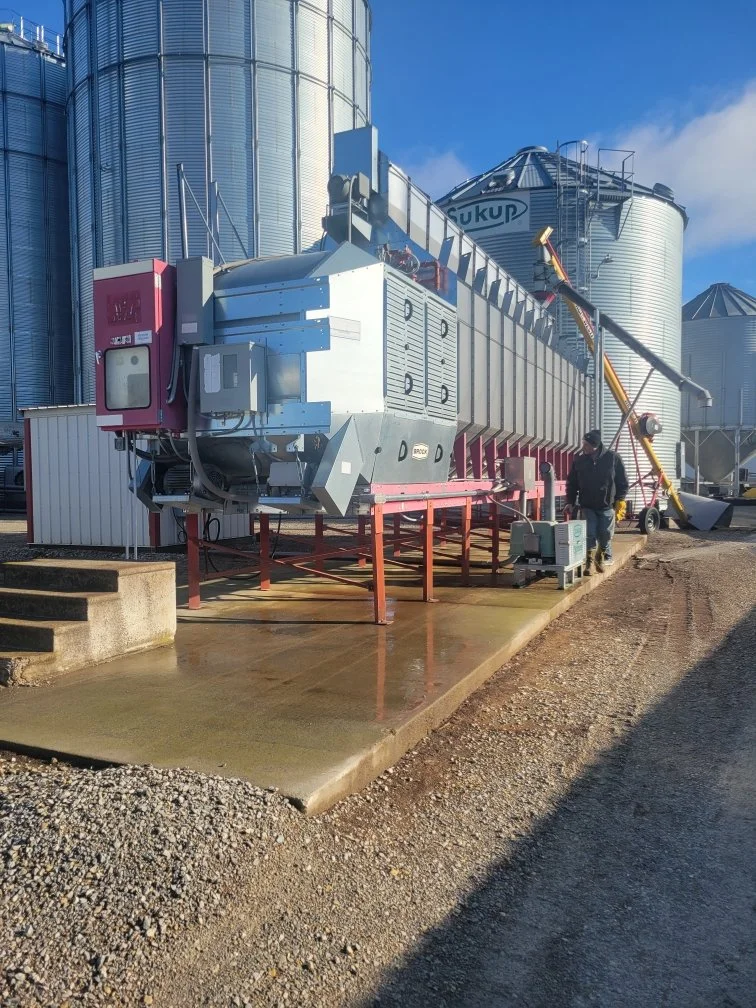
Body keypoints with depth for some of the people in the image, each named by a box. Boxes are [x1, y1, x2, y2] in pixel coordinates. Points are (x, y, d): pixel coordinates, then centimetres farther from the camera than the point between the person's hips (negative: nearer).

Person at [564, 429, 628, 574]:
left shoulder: (613, 458, -6)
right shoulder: (579, 461, -1)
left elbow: (622, 481, 0)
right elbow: (572, 483, 7)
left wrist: (620, 499, -6)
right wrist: (570, 503, 1)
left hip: (607, 505, -1)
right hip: (587, 505, 1)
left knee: (605, 535, 4)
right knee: (590, 535, -5)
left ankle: (602, 557, 28)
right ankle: (590, 562, 4)